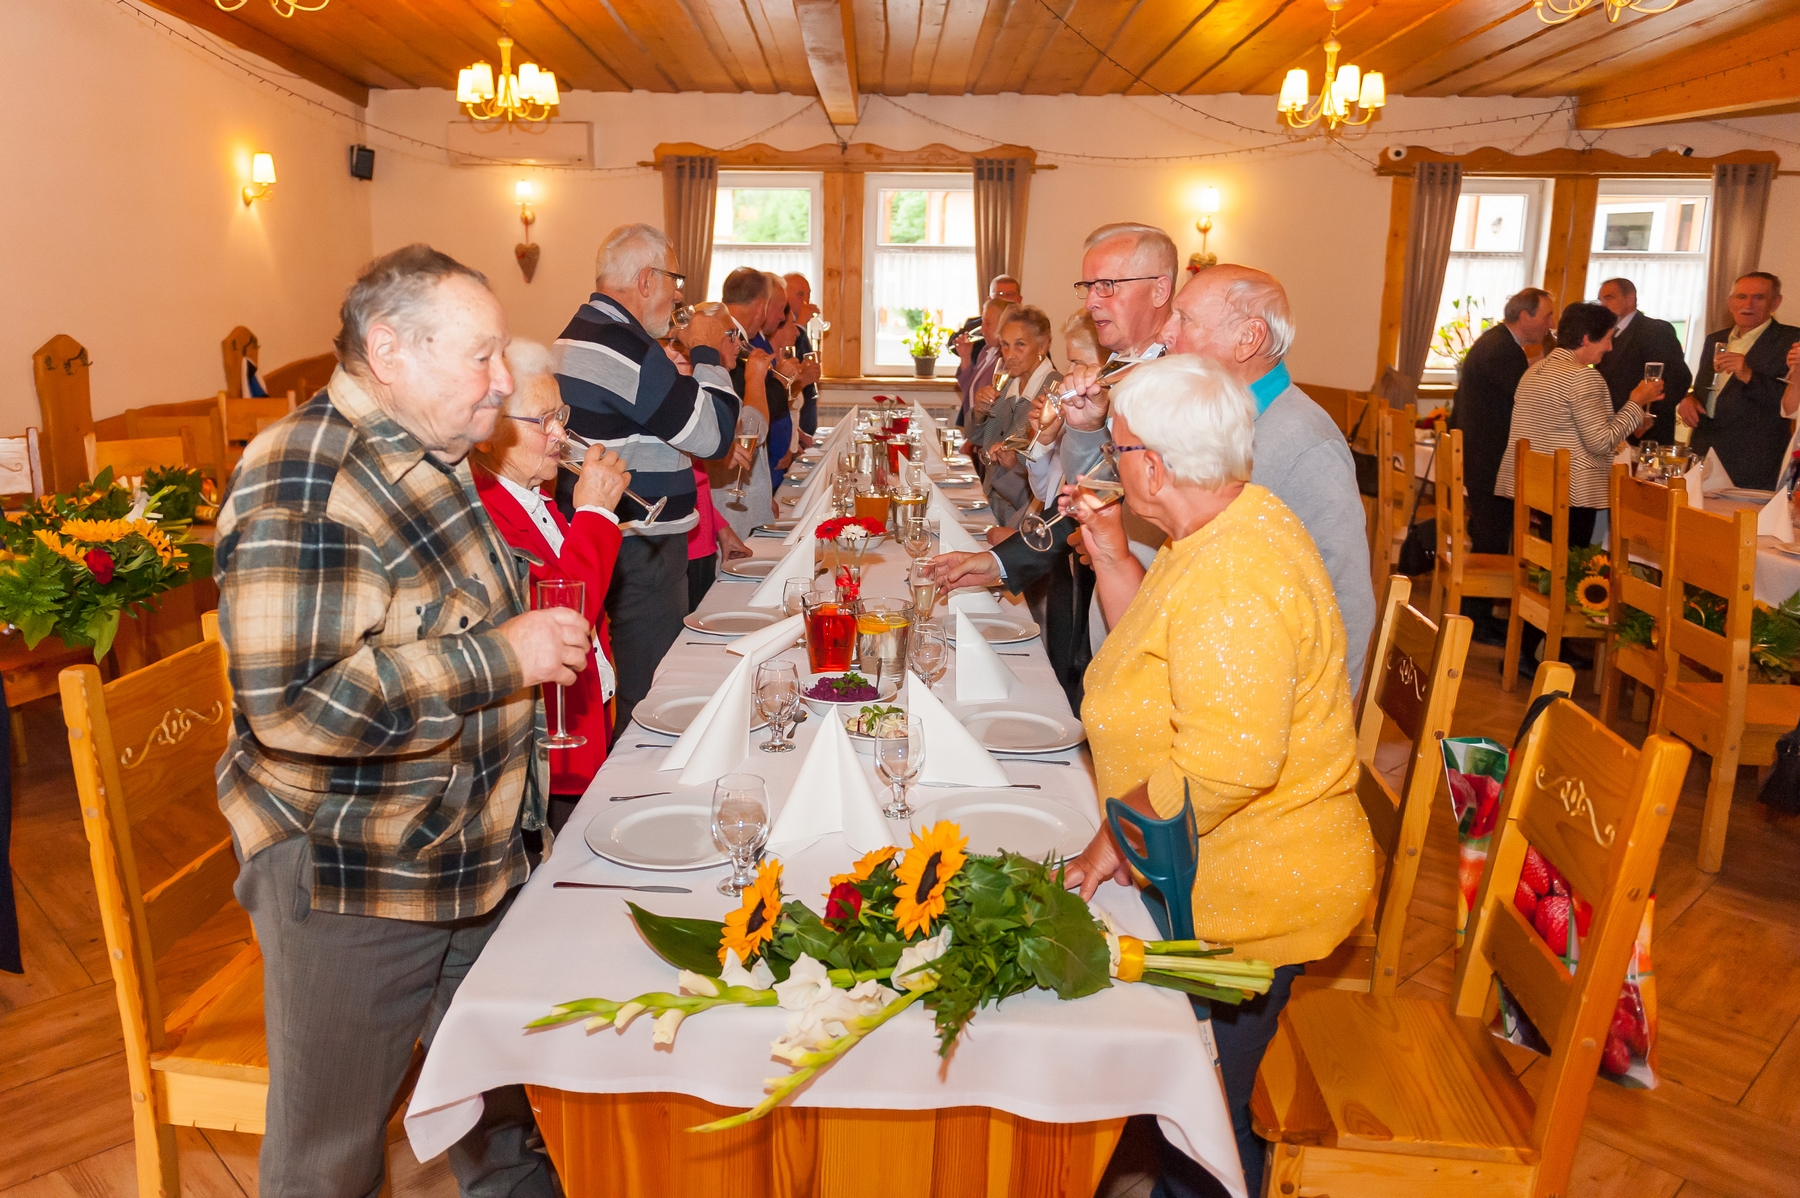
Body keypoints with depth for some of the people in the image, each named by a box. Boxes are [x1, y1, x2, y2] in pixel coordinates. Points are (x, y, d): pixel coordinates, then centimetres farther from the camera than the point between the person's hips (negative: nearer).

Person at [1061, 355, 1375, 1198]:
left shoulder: (1234, 577, -28)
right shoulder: (1213, 537, 6)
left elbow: (1224, 762, -35)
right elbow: (1162, 657, 19)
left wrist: (1116, 837, -23)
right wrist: (1110, 554, 9)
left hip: (1246, 896, -10)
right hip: (1210, 879, 10)